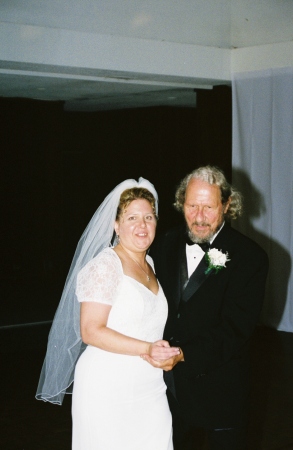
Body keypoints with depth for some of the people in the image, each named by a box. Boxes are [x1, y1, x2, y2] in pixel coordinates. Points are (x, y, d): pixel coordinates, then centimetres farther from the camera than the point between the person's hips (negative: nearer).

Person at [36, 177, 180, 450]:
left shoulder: (149, 264, 13)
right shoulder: (105, 265, -12)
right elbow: (91, 331, -18)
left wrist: (169, 352, 11)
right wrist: (146, 349, -25)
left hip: (149, 391, 7)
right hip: (109, 390, -7)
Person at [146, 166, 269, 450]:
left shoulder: (249, 257, -13)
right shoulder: (164, 245, 3)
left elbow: (234, 329, -19)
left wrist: (184, 354, -30)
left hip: (218, 393, -4)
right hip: (166, 385, 4)